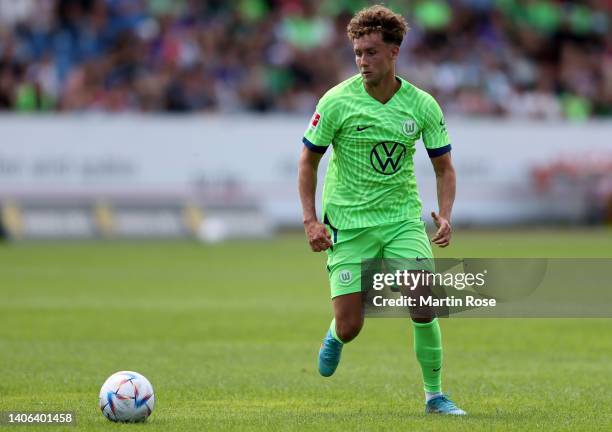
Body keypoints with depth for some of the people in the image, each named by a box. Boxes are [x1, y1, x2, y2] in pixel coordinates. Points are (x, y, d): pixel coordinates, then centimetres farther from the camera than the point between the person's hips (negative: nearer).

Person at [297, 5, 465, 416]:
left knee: (424, 307, -15)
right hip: (348, 222, -1)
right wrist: (311, 219, -8)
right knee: (350, 327, -6)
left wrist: (445, 214, -11)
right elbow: (309, 159, 1)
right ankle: (335, 336, 34)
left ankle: (434, 395, 4)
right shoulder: (337, 101, -10)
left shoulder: (423, 105, -4)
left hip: (403, 217, 1)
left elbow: (444, 167, 6)